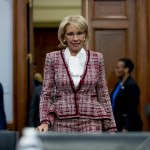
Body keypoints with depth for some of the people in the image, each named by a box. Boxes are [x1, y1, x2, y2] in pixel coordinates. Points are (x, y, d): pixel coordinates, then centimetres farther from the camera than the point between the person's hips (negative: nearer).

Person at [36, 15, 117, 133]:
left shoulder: (97, 58, 5)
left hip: (91, 123, 1)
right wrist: (45, 121, -11)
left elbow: (103, 95, 8)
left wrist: (110, 128, 6)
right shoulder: (52, 58, 2)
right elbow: (46, 94, 3)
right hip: (62, 123, 0)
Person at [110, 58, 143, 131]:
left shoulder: (132, 86, -15)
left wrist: (126, 128, -21)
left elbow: (132, 110, -19)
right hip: (118, 124, 9)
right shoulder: (119, 84, 12)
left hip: (129, 128, -9)